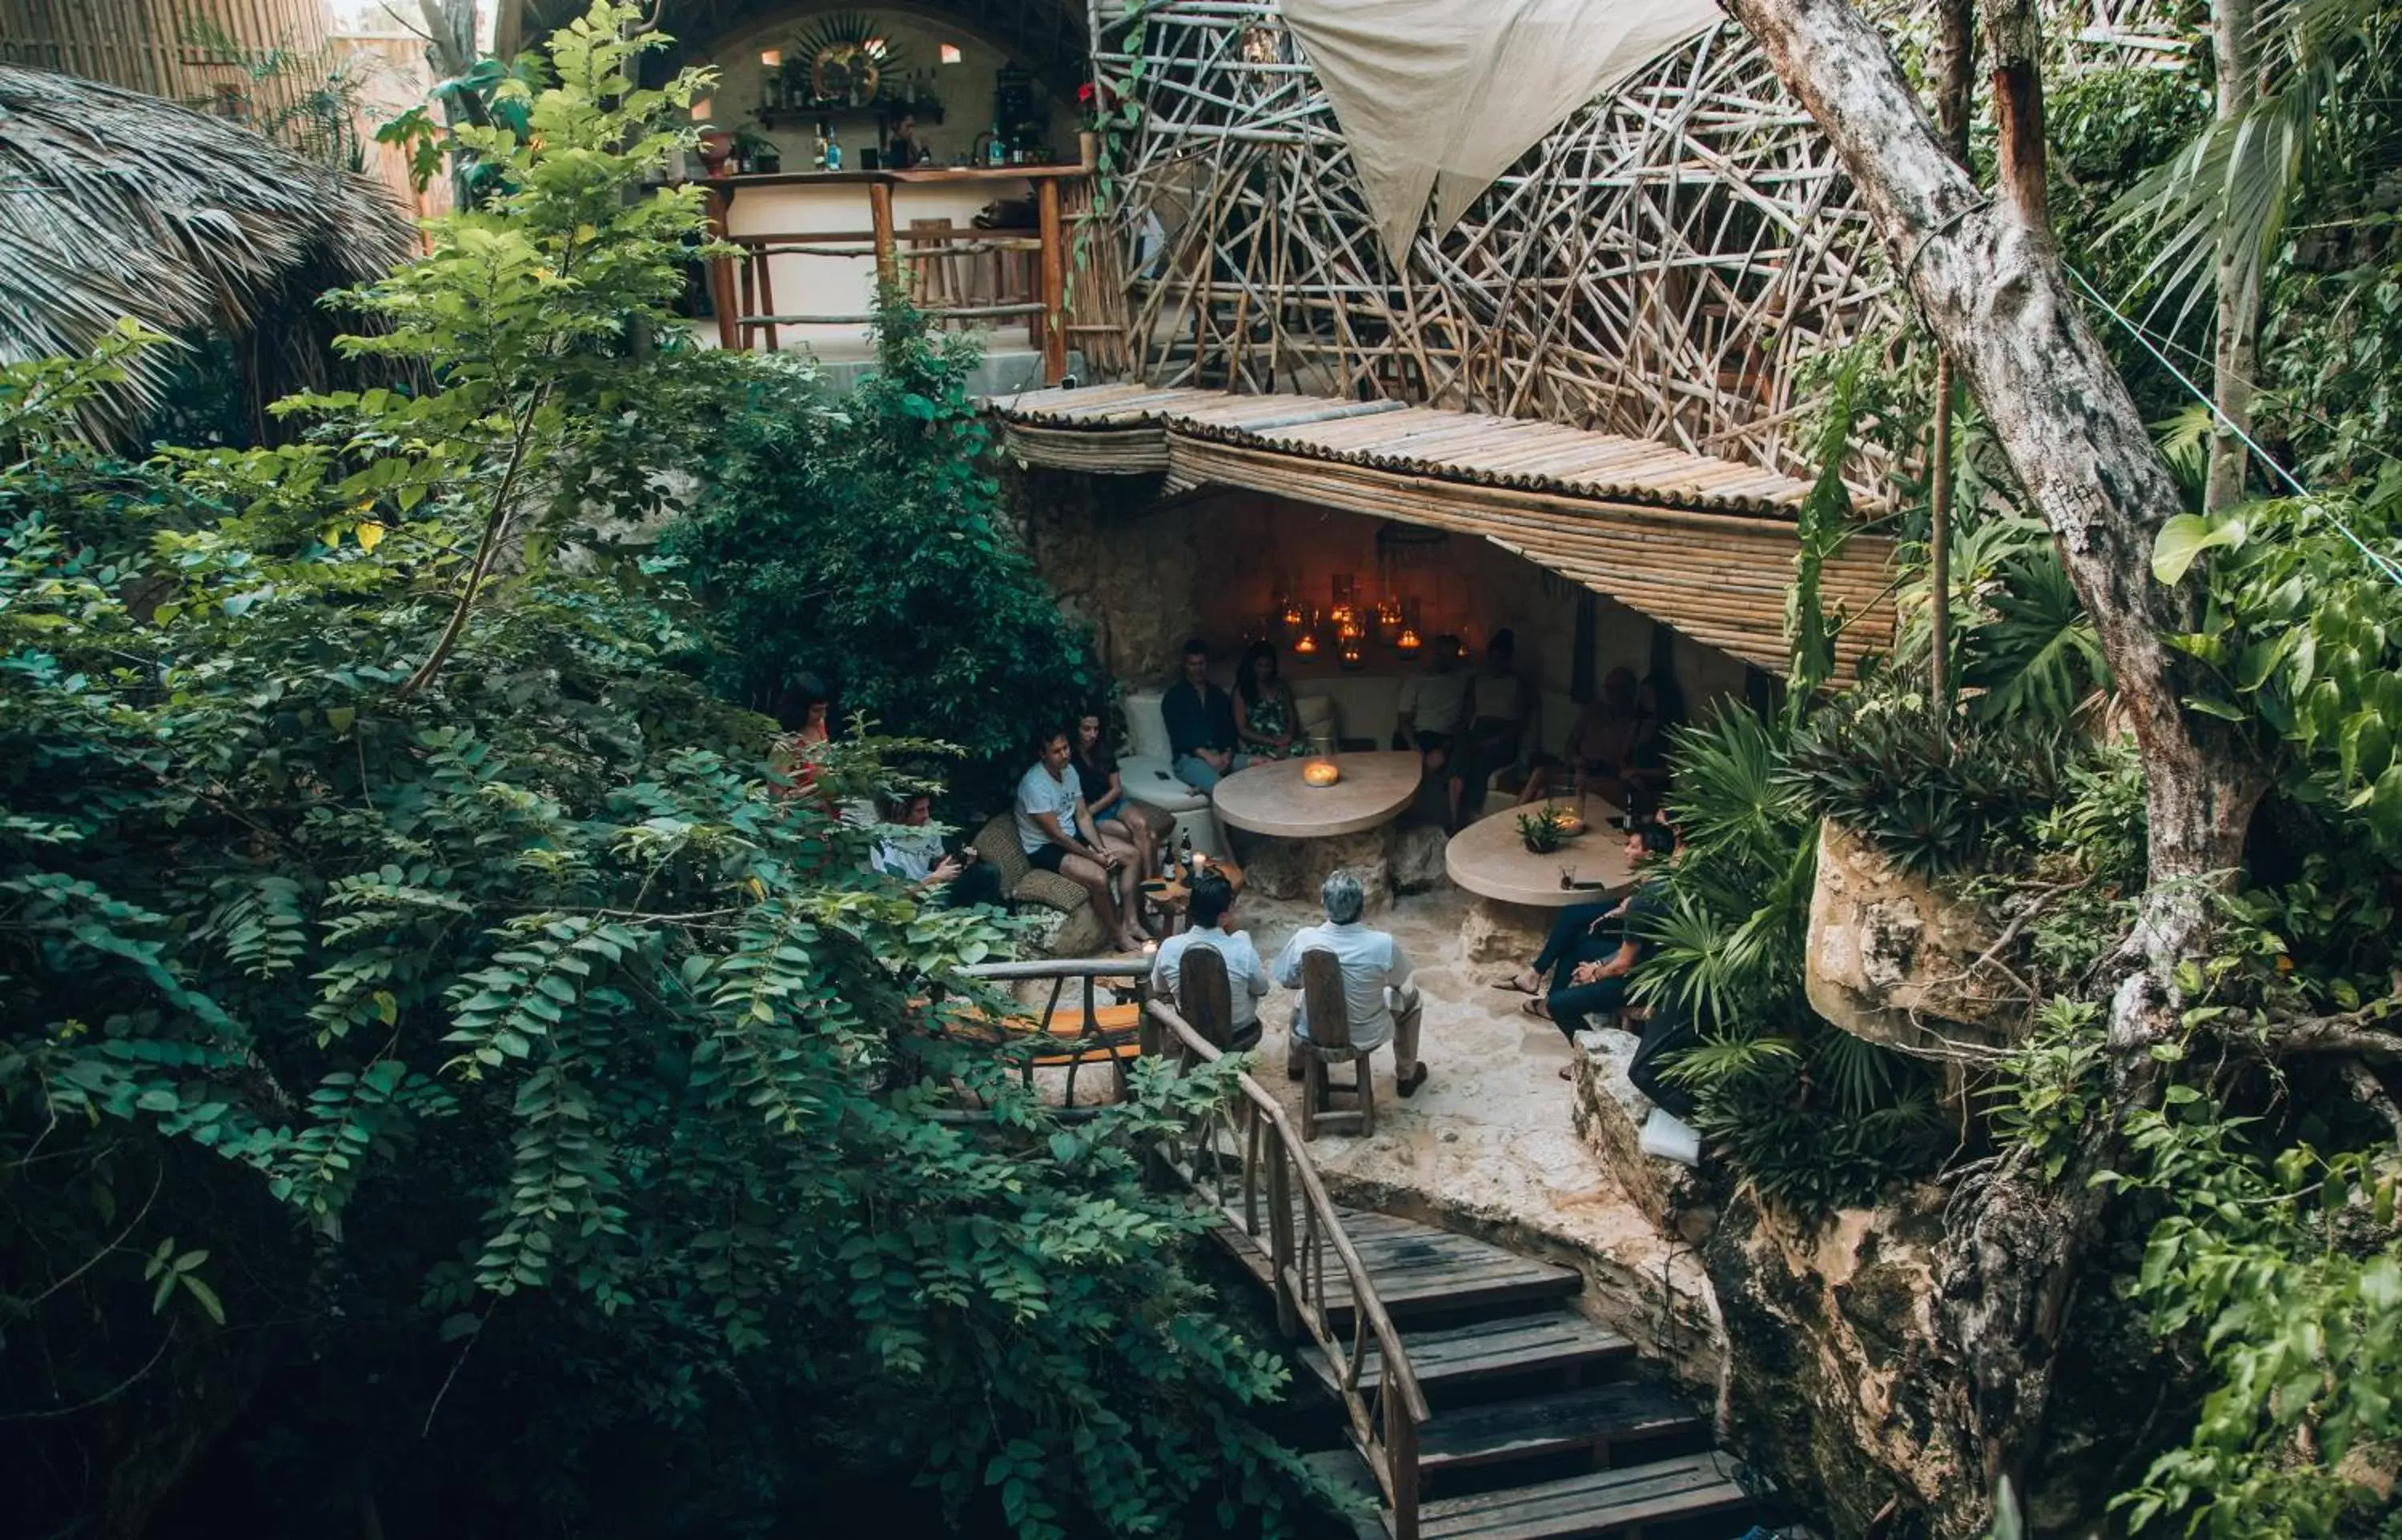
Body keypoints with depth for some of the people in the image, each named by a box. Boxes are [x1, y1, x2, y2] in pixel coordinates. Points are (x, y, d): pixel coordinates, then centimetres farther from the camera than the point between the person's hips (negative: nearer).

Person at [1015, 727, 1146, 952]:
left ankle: (1129, 922, 7)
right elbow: (1056, 835, -25)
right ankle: (1118, 935, -7)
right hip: (1044, 848, -9)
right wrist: (1095, 857, -20)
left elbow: (1083, 816, 3)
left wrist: (1101, 849, -11)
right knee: (1099, 877, -29)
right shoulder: (1035, 784, -27)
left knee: (1130, 854, 1)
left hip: (1073, 835, 9)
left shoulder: (1069, 770, -1)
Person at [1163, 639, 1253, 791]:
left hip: (1222, 756, 7)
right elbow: (1178, 735, -6)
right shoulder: (1174, 696, 6)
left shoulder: (1219, 696, 21)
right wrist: (1207, 756, -19)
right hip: (1190, 759, -7)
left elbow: (1230, 730, 13)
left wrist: (1228, 755, -10)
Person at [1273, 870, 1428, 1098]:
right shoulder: (1383, 945, -28)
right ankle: (1406, 1075, 39)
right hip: (1366, 1037, -2)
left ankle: (1296, 1064, 56)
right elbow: (1405, 988, -9)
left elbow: (1285, 980, -5)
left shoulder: (1305, 939, -23)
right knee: (1411, 998, 26)